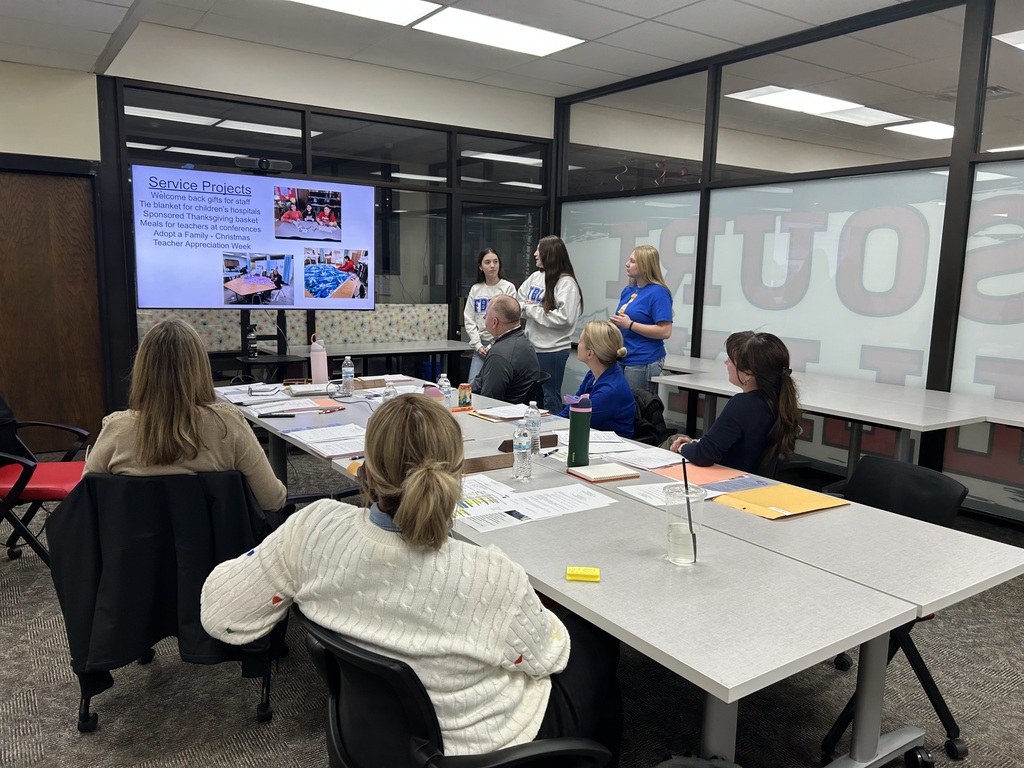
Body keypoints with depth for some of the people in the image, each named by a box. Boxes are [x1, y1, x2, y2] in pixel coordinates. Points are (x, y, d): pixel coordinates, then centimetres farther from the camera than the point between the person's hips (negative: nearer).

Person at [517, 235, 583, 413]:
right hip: (532, 346, 8)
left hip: (552, 350, -7)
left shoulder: (566, 283, -13)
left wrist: (531, 309, -15)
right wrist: (525, 307, -7)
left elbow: (564, 317, -23)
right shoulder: (535, 277, 8)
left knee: (550, 398, 3)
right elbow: (520, 302, 17)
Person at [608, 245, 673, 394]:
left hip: (643, 363, -8)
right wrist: (615, 323, 5)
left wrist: (630, 324, -18)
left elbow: (665, 331, -19)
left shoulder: (658, 292, -12)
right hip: (622, 359, 8)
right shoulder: (628, 290, 12)